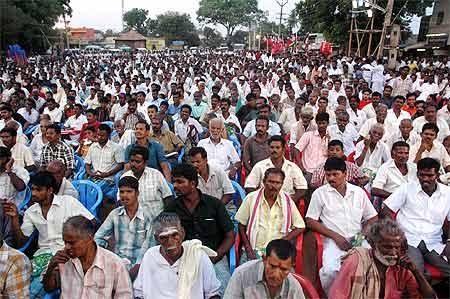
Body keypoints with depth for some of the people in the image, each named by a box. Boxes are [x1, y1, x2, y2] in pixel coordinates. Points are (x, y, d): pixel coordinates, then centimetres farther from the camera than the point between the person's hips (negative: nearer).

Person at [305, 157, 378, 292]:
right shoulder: (320, 193, 7)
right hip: (334, 241, -2)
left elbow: (373, 217, 19)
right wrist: (335, 236, -7)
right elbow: (310, 221, 3)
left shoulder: (359, 192, 15)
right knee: (330, 270, -31)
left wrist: (362, 234, -1)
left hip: (358, 240, 3)